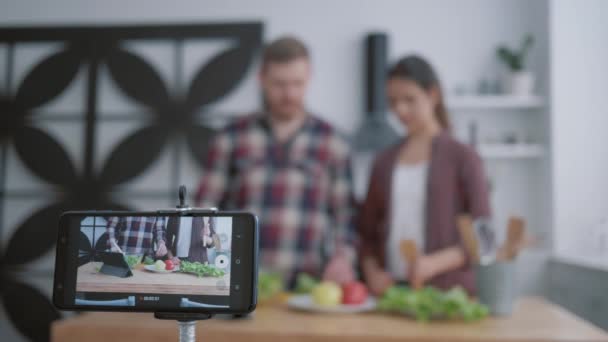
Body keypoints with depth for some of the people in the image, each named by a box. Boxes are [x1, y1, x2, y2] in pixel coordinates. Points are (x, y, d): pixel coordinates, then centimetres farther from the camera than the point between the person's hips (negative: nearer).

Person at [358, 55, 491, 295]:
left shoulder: (463, 158, -2)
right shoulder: (384, 161, 9)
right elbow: (367, 232, 12)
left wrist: (434, 263, -17)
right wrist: (372, 272, -5)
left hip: (448, 292, -3)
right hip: (392, 290, 3)